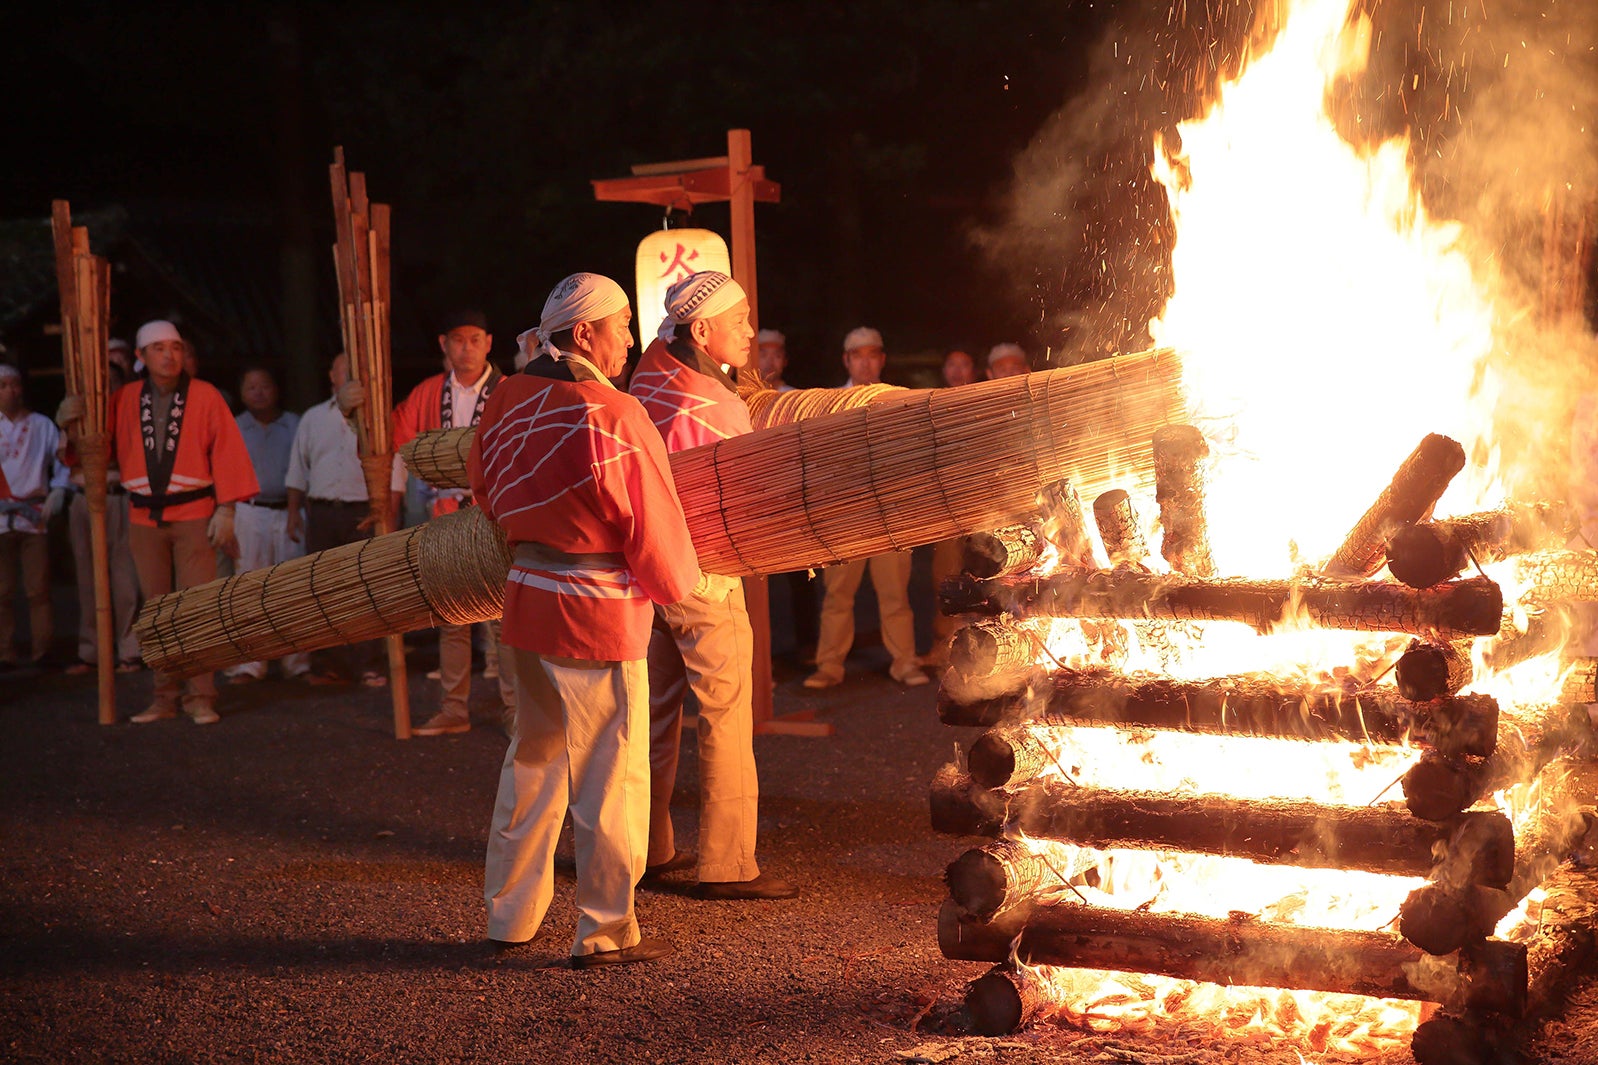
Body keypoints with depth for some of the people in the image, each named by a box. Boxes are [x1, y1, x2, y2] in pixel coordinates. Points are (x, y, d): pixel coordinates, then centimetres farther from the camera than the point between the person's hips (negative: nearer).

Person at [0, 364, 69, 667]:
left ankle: (41, 651, 4)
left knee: (38, 589, -1)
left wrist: (58, 492, -7)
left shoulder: (42, 425, 9)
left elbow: (62, 463, 9)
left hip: (35, 515, 0)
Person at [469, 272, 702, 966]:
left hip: (525, 598, 7)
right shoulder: (614, 417, -18)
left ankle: (509, 914, 27)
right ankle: (605, 932, 12)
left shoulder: (506, 404, 4)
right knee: (610, 776, 4)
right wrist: (678, 584, 7)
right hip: (598, 615, -7)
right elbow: (655, 527, -12)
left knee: (532, 760, 19)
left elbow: (484, 489, 18)